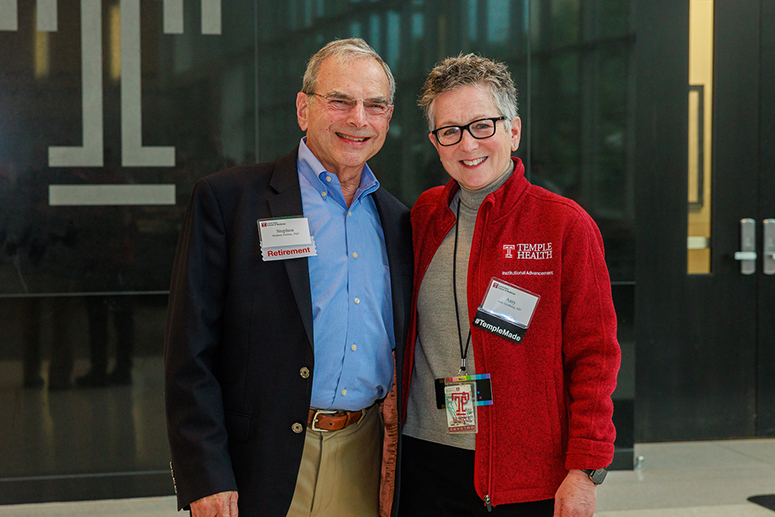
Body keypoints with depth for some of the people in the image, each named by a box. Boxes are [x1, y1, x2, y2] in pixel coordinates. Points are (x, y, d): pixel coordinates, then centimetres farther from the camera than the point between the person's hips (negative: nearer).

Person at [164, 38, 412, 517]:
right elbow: (191, 352, -8)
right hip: (262, 468, -4)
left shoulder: (398, 222, 11)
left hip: (367, 465, 4)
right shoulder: (227, 199, -4)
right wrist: (206, 477, -13)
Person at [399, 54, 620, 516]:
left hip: (529, 479, -3)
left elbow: (594, 356, -7)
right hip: (425, 464, 4)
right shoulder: (424, 215, 7)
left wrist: (585, 470, -12)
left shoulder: (566, 224, -5)